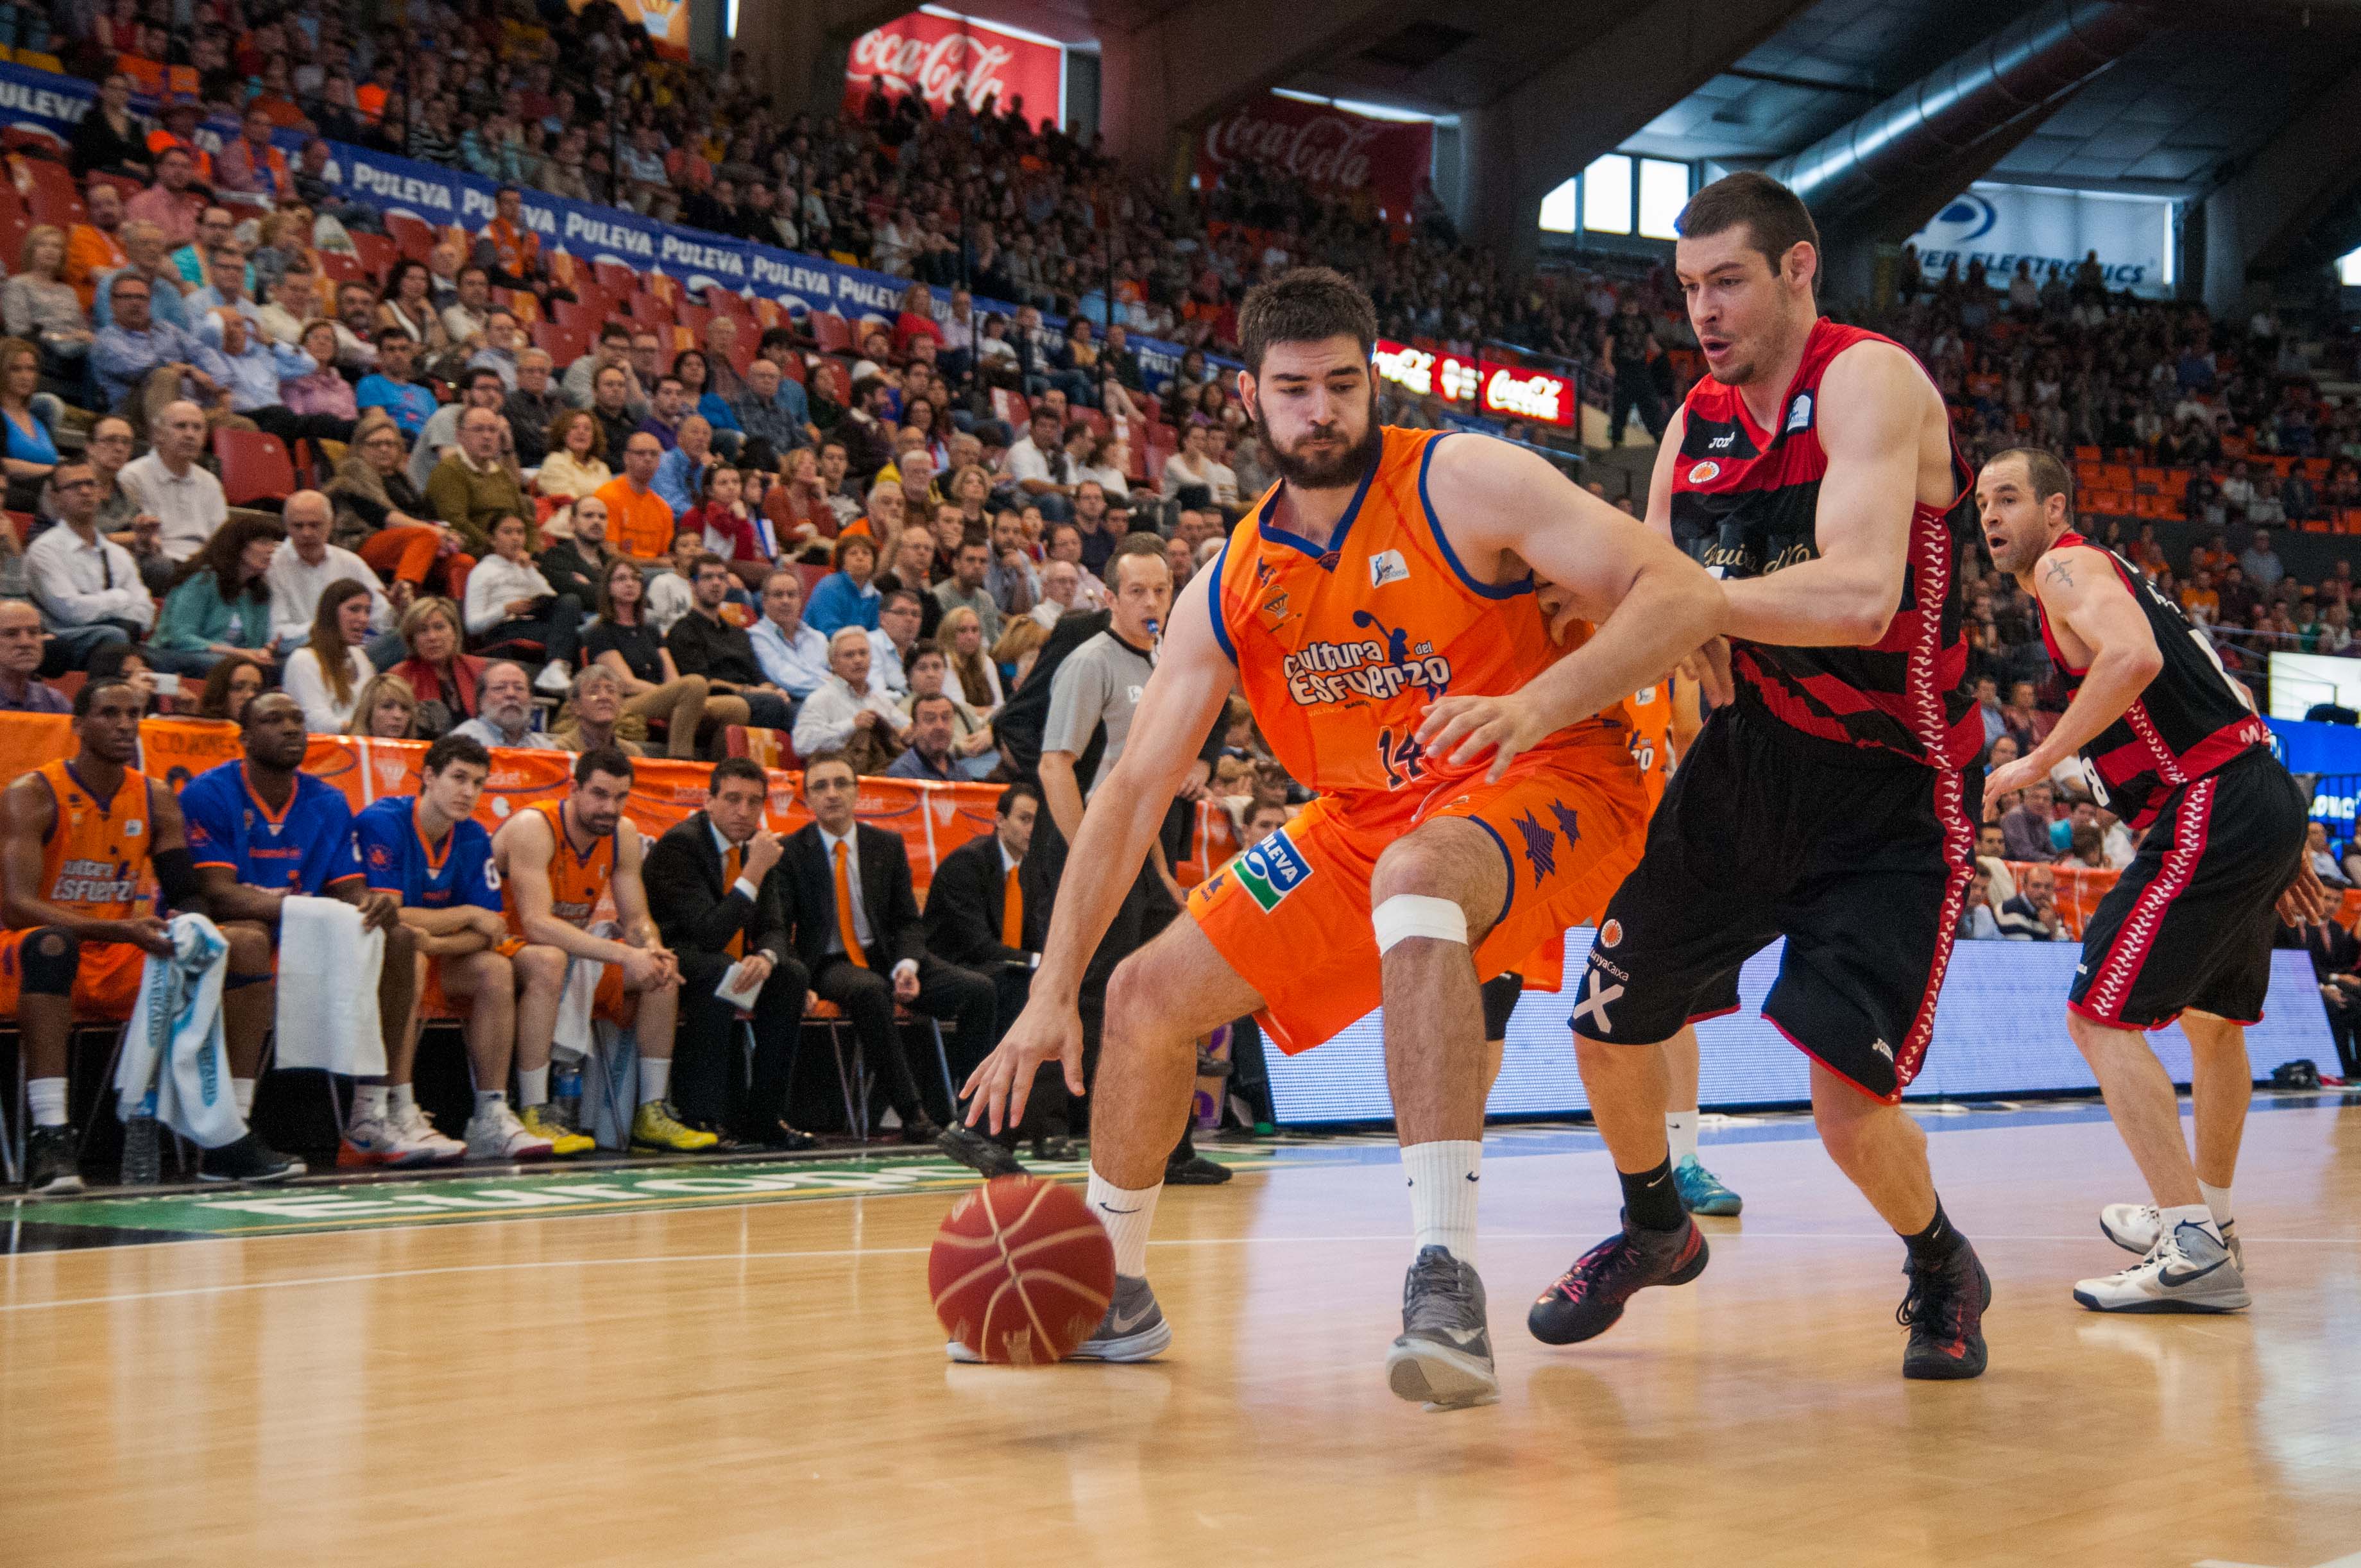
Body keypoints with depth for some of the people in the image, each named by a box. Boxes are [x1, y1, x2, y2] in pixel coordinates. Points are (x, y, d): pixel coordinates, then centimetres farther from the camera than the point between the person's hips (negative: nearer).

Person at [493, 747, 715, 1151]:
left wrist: (654, 951, -25)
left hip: (572, 949, 8)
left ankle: (651, 1115, -3)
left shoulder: (623, 836, -1)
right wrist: (625, 956, -40)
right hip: (505, 950, -8)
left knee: (662, 971, -7)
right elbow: (537, 924, -34)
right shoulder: (533, 827, -24)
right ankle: (533, 1116, -36)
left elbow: (637, 919, 1)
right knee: (549, 960, -39)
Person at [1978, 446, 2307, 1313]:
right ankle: (2205, 1212, 43)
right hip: (2270, 800, 10)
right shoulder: (2108, 575, 25)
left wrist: (2038, 761, -17)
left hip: (2214, 812, -10)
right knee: (2214, 1016, 26)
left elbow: (2135, 660, -26)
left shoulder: (2067, 566, -4)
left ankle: (2195, 1250, -16)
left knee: (2101, 1018, -11)